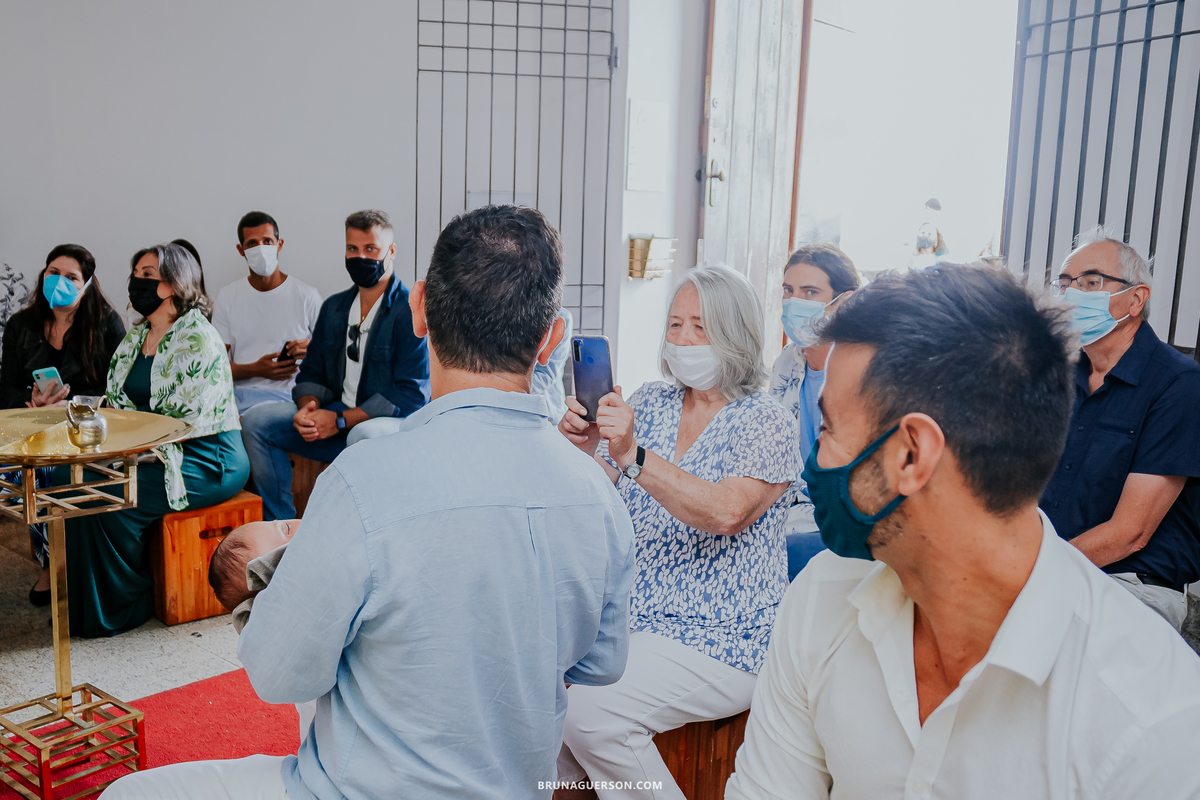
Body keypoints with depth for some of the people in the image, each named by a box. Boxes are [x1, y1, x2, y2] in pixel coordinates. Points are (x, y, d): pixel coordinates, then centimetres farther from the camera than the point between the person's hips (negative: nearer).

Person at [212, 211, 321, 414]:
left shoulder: (307, 296, 5)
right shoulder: (227, 297, 14)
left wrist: (311, 351, -14)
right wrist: (255, 369, -11)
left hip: (285, 395, -2)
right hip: (237, 392, 3)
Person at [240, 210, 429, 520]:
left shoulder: (411, 311, -10)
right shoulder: (333, 308, 14)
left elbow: (412, 394, -17)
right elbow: (311, 373, 17)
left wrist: (341, 420, -20)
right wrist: (308, 408, -8)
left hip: (393, 424, -7)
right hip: (334, 420, 7)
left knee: (365, 435, -39)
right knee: (256, 420, -7)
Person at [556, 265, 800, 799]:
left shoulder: (768, 424, -7)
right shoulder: (648, 404, 9)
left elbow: (727, 513, -24)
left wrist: (634, 456, -34)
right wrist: (583, 451, -15)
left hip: (720, 642, -5)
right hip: (624, 617, 5)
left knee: (591, 714, -23)